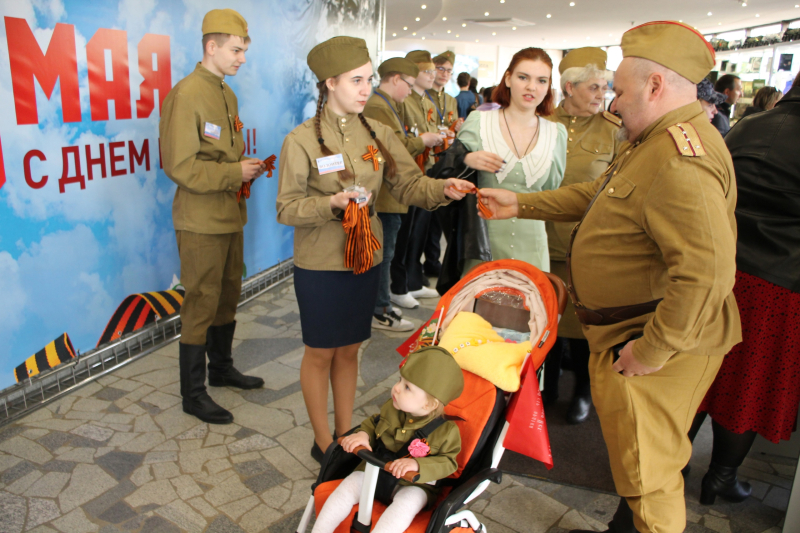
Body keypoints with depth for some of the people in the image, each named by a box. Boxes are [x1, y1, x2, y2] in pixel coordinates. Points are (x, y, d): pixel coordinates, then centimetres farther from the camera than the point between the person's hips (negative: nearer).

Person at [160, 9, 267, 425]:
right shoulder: (185, 95, -15)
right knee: (201, 305, 0)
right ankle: (193, 394, 14)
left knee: (228, 296, 18)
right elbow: (180, 166, -20)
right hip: (201, 222, -9)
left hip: (230, 216, 9)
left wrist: (247, 168, 2)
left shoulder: (227, 94, 13)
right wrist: (235, 173, -17)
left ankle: (222, 368, 36)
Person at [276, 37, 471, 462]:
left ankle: (345, 433, 33)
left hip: (365, 259, 5)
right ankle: (323, 442, 27)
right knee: (321, 352, 8)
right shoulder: (302, 140, -10)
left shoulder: (378, 134, 4)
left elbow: (408, 183, -3)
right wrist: (331, 203, -26)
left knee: (349, 349, 16)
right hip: (319, 265, -4)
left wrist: (442, 189, -23)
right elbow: (286, 208, -10)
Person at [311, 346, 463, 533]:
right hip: (375, 471, 5)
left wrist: (417, 465, -32)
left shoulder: (446, 431, -18)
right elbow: (373, 422, 13)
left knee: (406, 502, -34)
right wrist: (363, 434, -11)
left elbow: (448, 462, -16)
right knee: (349, 485, -14)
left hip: (415, 483, -4)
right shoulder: (391, 409, -5)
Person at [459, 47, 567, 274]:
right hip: (481, 239, -2)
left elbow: (553, 191, 15)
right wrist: (467, 160, -16)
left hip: (530, 244, 2)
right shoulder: (478, 122, -1)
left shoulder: (556, 133, 5)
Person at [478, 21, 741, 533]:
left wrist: (652, 350, -27)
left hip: (659, 345, -11)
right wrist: (520, 204, 17)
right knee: (637, 453, 26)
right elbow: (593, 196, 21)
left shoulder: (680, 161, -26)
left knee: (646, 467, 7)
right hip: (630, 333, 11)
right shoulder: (652, 143, 11)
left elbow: (707, 271, -35)